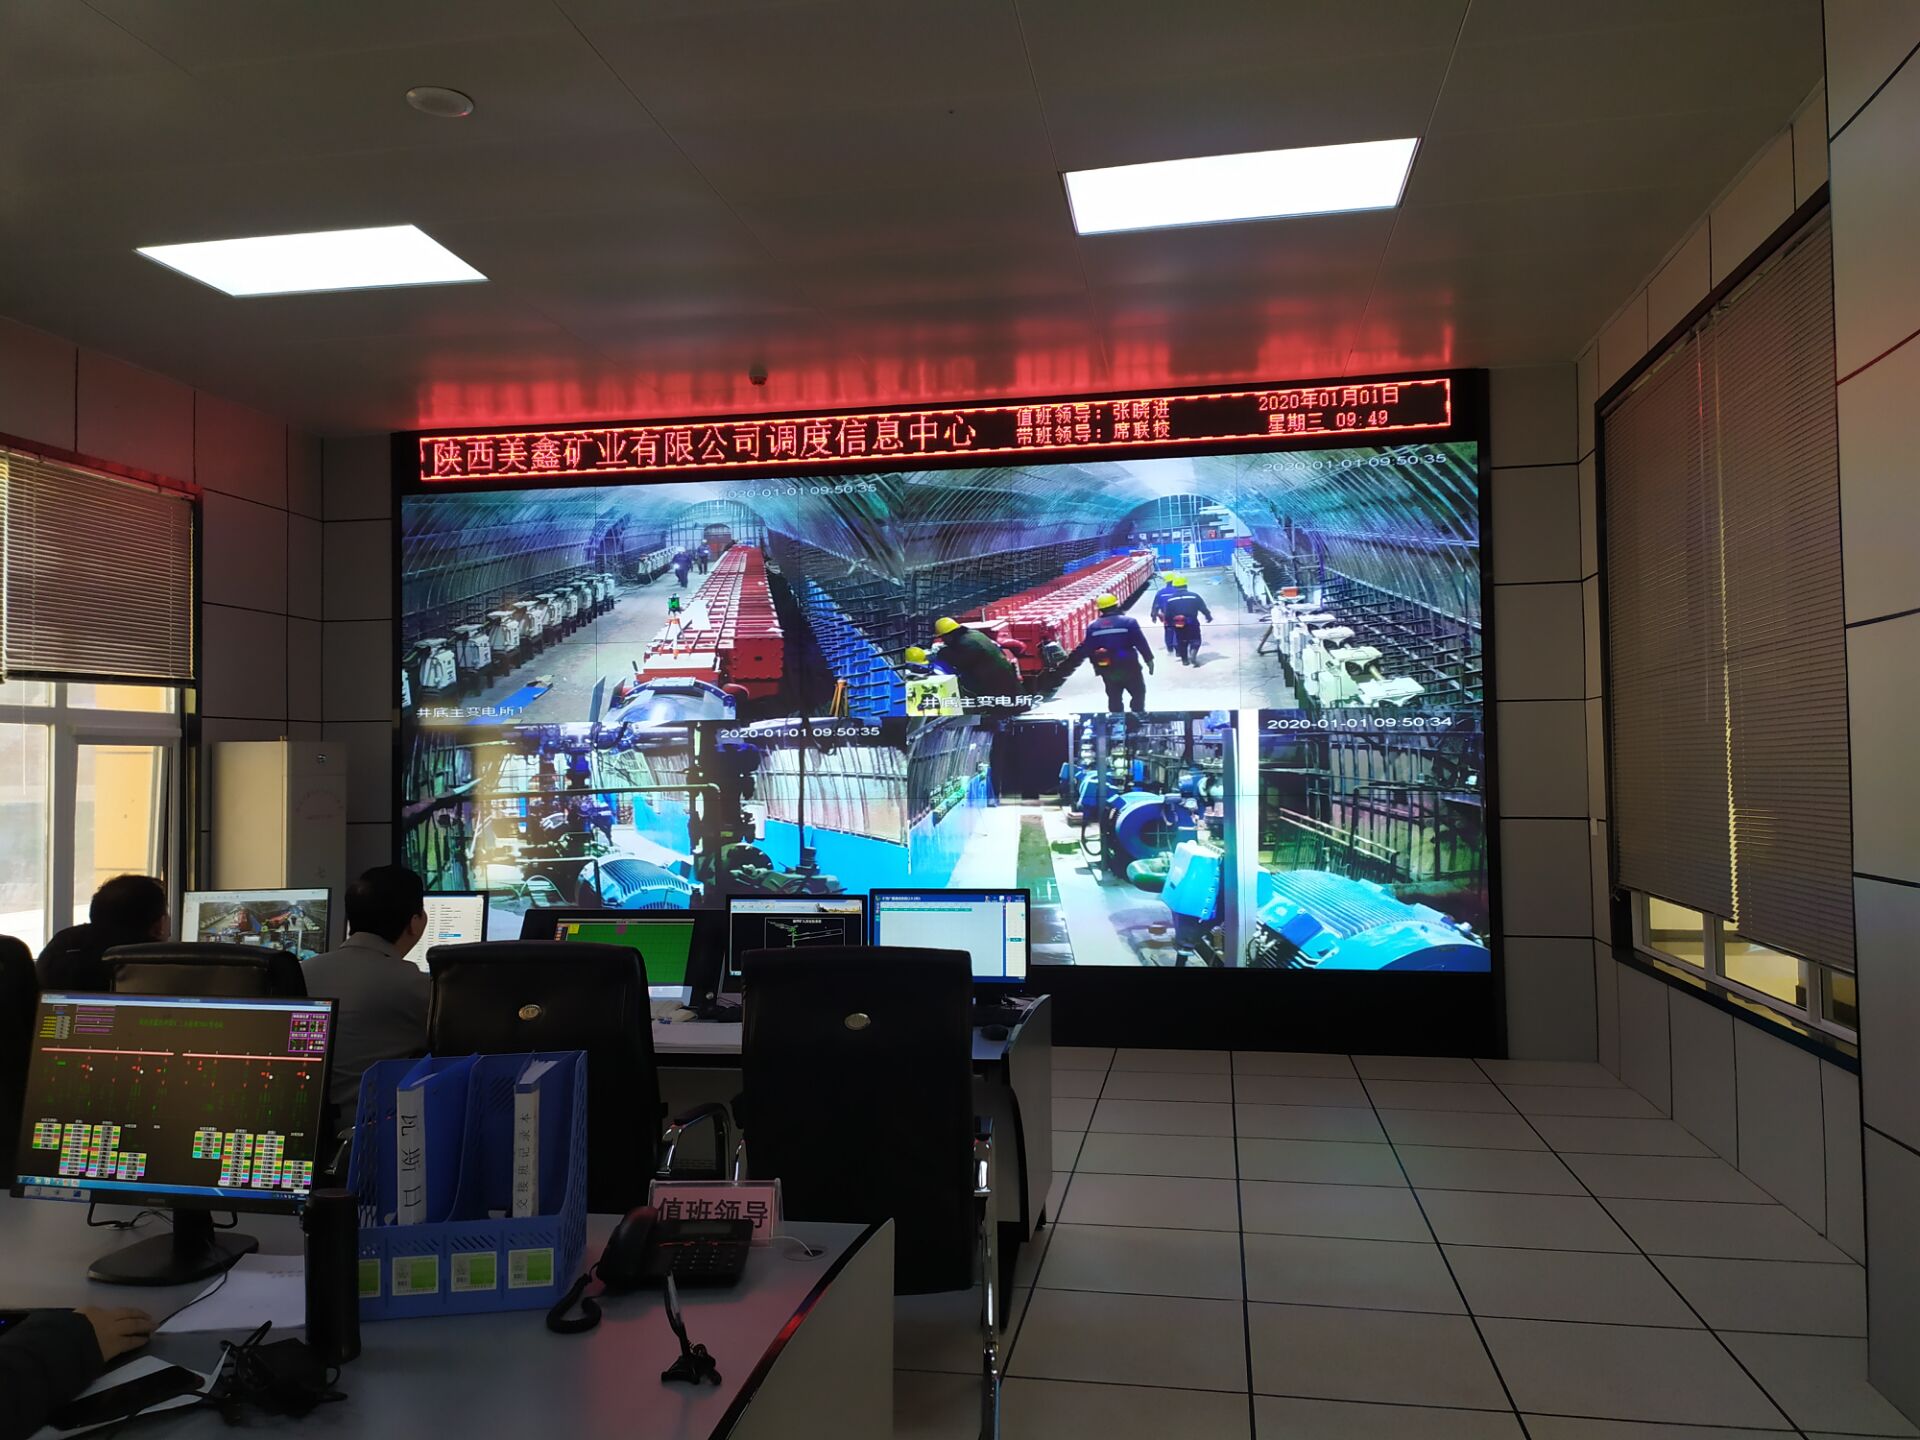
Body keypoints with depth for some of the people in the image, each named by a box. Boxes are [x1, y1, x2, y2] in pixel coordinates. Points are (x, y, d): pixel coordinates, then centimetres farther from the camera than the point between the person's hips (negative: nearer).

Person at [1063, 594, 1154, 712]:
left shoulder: (1093, 627, 1)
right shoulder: (1129, 622, -8)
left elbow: (1084, 649, 3)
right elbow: (1141, 643, -9)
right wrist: (1149, 659, -1)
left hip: (1107, 670, 4)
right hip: (1128, 667, -4)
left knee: (1114, 698, 16)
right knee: (1138, 694, 11)